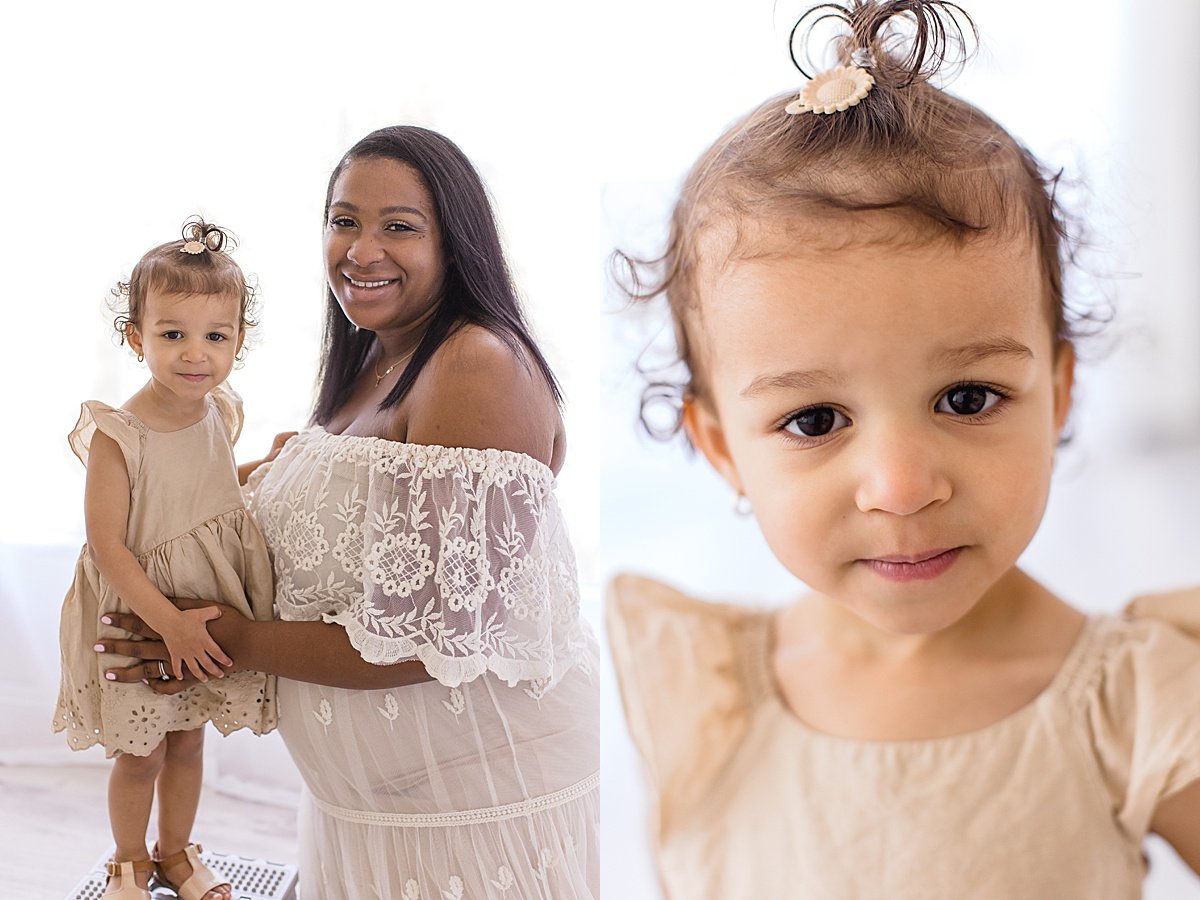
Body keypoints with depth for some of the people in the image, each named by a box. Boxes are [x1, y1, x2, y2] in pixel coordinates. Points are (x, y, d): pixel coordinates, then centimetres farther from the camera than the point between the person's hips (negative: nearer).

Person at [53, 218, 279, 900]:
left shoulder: (223, 414, -7)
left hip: (212, 614, 5)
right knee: (139, 755, 13)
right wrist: (170, 623, -27)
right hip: (138, 619, -5)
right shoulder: (117, 435, -25)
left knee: (188, 741, 22)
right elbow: (107, 545, -24)